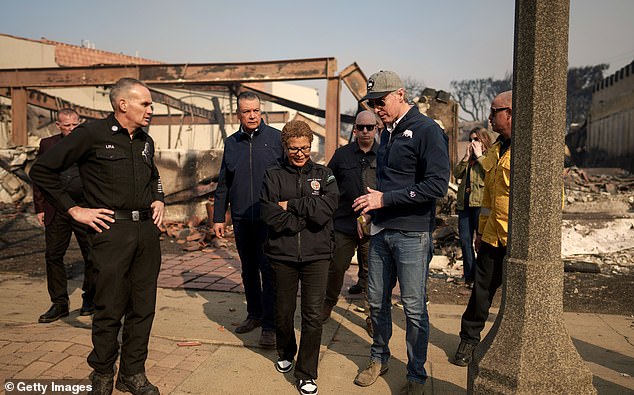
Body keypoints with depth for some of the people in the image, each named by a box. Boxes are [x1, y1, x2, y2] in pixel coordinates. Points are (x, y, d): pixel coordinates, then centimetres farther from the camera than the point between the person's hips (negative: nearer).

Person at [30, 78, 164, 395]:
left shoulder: (145, 141, 14)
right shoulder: (92, 134, -5)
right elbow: (42, 170, -3)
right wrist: (74, 209, -6)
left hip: (147, 229, 6)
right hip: (112, 229, -6)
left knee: (143, 307, 9)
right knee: (110, 309, 2)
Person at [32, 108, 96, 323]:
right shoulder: (47, 144, 9)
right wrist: (40, 208, 5)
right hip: (56, 210, 2)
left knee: (92, 256, 5)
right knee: (53, 256, 5)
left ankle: (90, 300, 23)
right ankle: (59, 303, 18)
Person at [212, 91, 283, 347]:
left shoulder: (276, 138, -1)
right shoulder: (231, 143, 11)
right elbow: (223, 184, 14)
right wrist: (218, 217, 11)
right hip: (241, 218, 4)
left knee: (268, 270, -4)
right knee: (248, 270, 15)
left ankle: (269, 326, 5)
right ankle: (254, 314, 30)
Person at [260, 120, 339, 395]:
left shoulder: (324, 175, 5)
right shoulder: (273, 176, 4)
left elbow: (326, 208, -12)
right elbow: (271, 216, -9)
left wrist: (291, 205, -10)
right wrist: (308, 215, -10)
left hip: (316, 254, -1)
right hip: (283, 255, 1)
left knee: (313, 315, -2)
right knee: (283, 313, 14)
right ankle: (285, 353, 43)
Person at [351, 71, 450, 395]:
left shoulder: (427, 131, -10)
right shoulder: (388, 132, 15)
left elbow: (437, 185, -20)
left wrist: (385, 199, -18)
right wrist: (373, 205, 10)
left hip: (412, 234, -7)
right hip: (381, 231, 7)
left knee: (413, 307, 2)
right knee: (376, 300, 14)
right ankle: (379, 359, 34)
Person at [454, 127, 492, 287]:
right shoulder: (468, 158, 20)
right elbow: (457, 174, 7)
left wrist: (479, 155, -8)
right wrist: (466, 157, -1)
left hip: (480, 202, -6)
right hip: (464, 203, 6)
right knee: (465, 241, 7)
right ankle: (469, 276, 17)